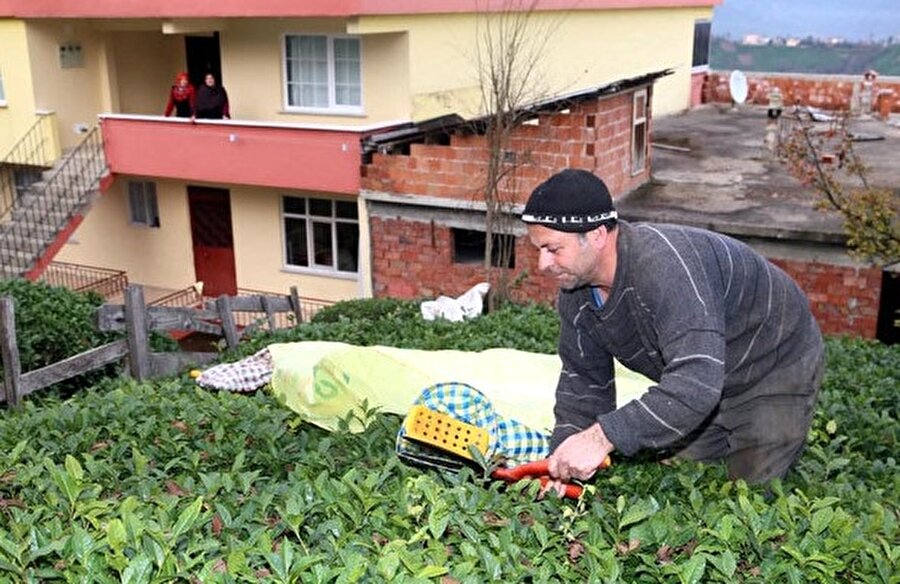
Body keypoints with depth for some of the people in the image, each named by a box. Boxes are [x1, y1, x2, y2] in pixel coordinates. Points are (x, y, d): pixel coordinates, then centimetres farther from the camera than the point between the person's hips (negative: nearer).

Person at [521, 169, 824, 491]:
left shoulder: (664, 263, -40)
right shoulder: (575, 291, -12)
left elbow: (695, 382, -48)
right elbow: (583, 380, -4)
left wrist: (604, 437, -51)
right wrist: (563, 463, -18)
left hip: (775, 368, -7)